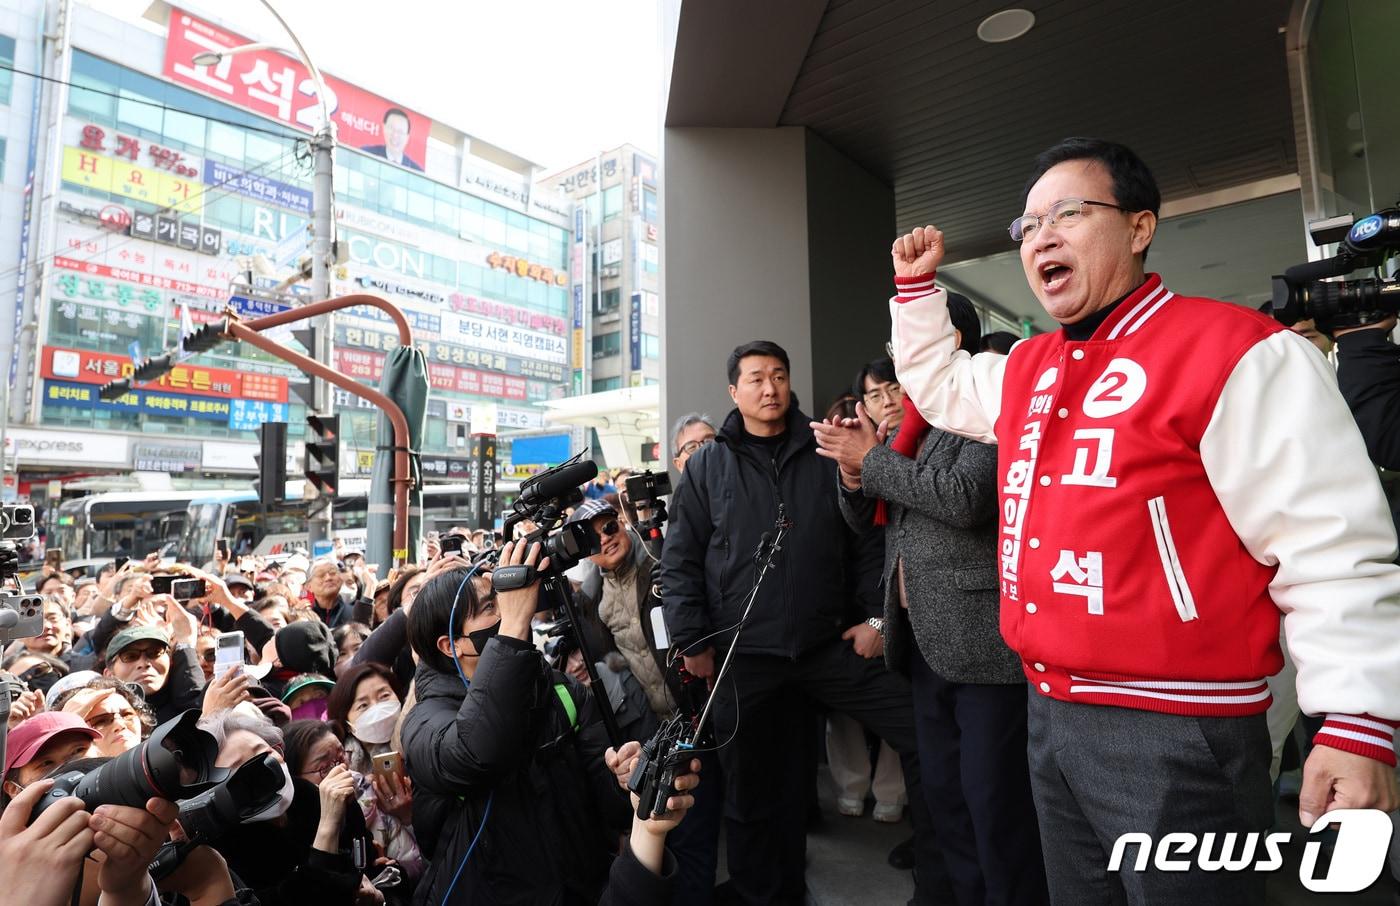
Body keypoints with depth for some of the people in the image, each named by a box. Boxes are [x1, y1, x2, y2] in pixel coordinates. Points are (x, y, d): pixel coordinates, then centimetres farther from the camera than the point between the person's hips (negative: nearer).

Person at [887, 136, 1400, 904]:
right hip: (1049, 714, 8)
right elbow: (938, 383, 27)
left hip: (1174, 731, -7)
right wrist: (916, 285, 18)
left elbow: (1332, 543, -15)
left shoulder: (1235, 351, -12)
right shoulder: (1027, 369, 9)